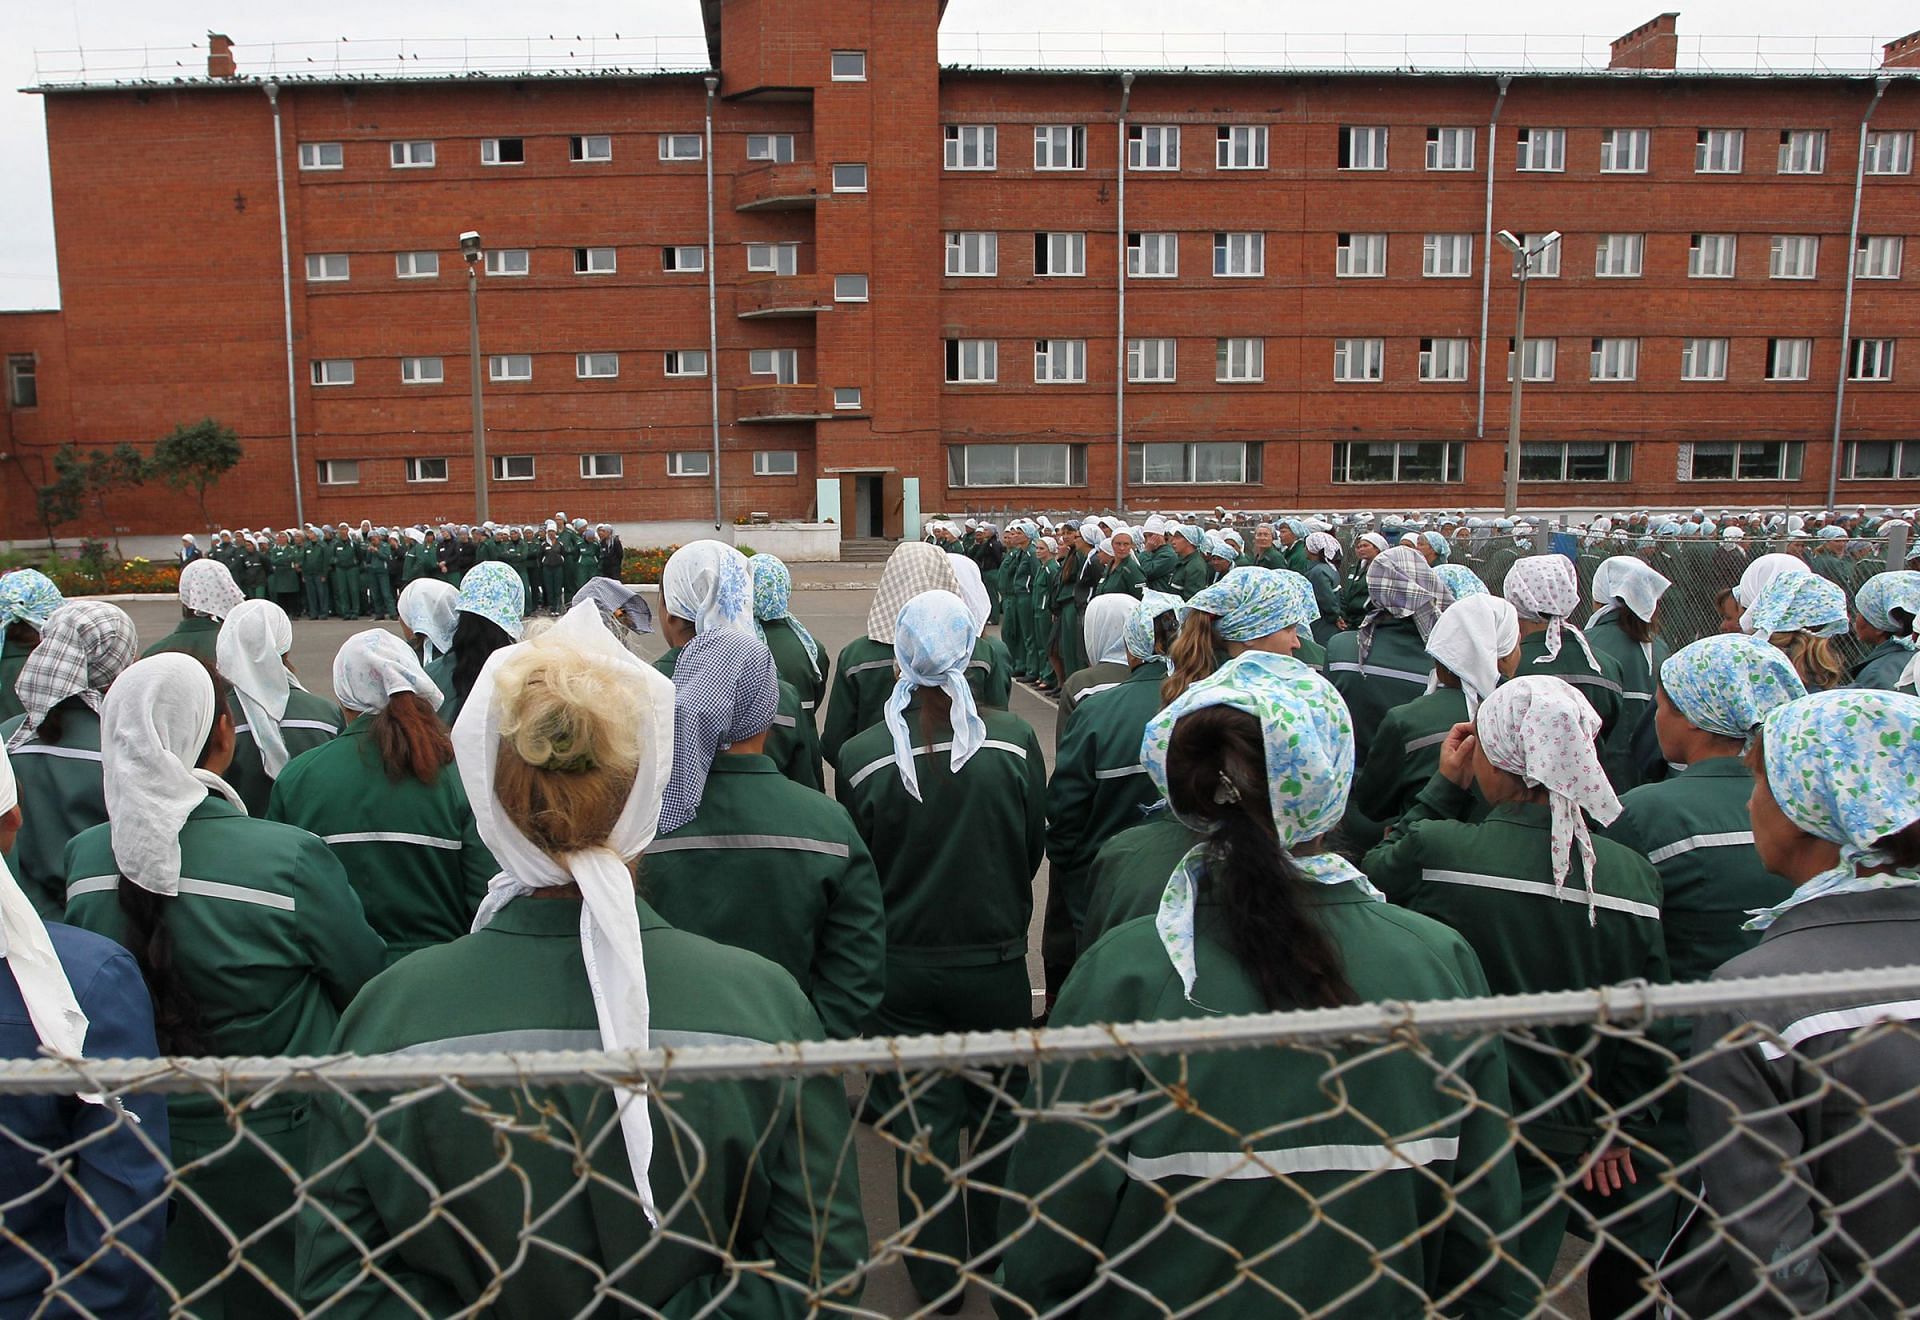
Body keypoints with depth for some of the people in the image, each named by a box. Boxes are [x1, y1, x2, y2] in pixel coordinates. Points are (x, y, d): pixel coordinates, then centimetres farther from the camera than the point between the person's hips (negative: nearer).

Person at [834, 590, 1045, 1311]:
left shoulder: (861, 754, -15)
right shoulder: (1015, 740, -15)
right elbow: (1036, 847, -2)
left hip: (903, 965, 0)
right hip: (996, 961, 1)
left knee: (923, 1124, 14)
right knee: (997, 1113, 21)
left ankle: (938, 1279, 29)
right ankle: (995, 1250, 39)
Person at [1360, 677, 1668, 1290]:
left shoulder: (1434, 848, -23)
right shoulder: (1633, 876, -10)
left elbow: (1374, 875, 1)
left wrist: (1443, 788, 6)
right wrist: (1620, 1128, 12)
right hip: (1555, 1136, 3)